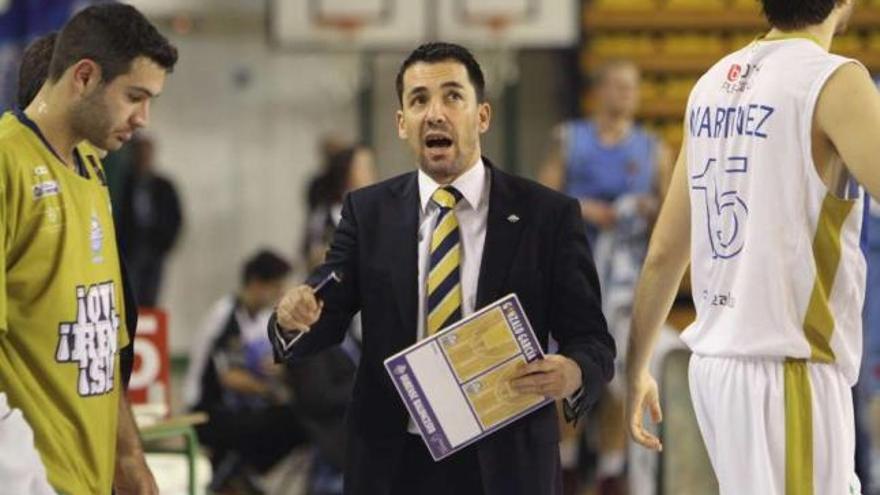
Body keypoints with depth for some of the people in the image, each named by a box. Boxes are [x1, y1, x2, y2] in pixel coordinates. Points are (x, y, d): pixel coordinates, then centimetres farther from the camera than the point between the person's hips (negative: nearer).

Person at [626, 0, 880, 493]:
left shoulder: (714, 83, 10)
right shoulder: (833, 82, -11)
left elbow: (664, 252, 14)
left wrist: (637, 367, 22)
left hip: (715, 360, 8)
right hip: (787, 372, -8)